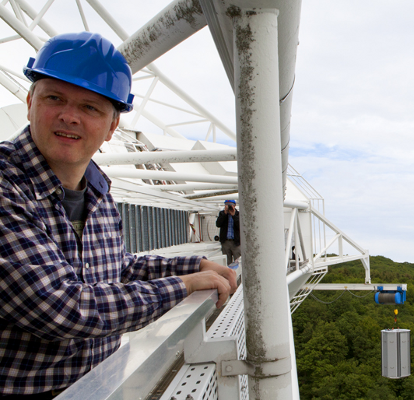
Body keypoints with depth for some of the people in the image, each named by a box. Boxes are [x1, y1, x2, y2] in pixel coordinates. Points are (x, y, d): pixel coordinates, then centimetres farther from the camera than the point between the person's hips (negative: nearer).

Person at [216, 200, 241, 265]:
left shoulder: (238, 214, 4)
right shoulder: (222, 213, 10)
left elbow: (240, 226, -11)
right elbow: (218, 224, -6)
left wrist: (233, 215, -16)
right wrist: (225, 213, -12)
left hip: (236, 242, -2)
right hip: (225, 242, 2)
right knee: (227, 263, 5)